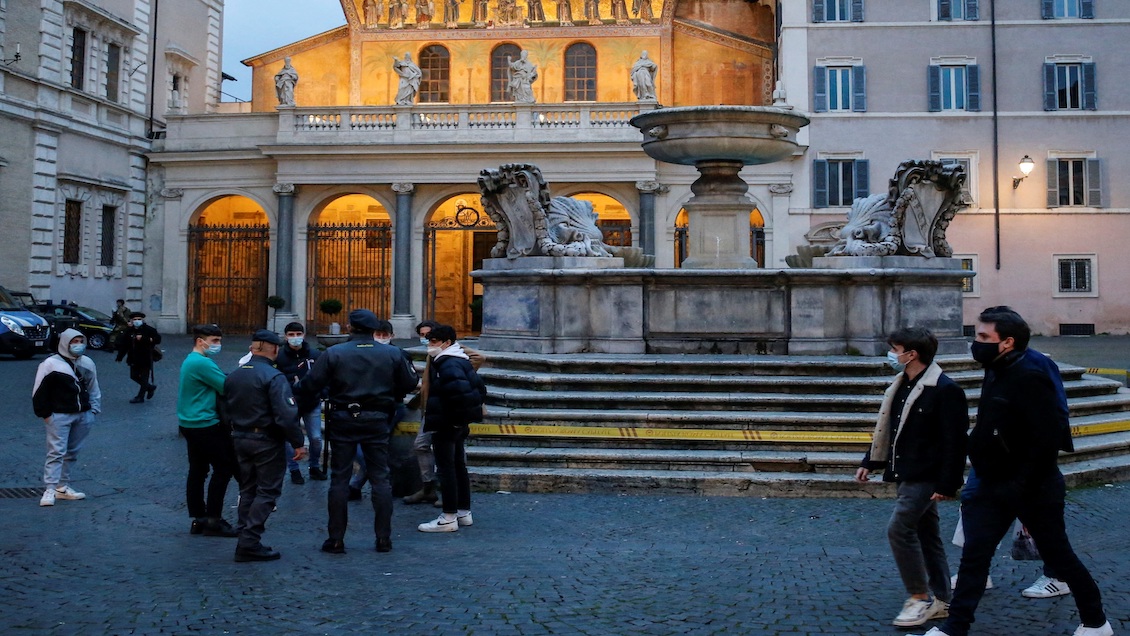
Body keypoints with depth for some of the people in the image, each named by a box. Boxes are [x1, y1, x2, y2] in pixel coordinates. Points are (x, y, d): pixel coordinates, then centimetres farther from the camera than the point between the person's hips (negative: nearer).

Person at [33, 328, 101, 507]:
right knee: (56, 452, -11)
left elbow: (93, 389, 18)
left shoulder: (87, 363, 10)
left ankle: (63, 487, 18)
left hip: (83, 415, 6)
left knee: (72, 452, 9)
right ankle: (49, 490, -10)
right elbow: (39, 392, -6)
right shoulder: (51, 364, -7)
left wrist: (93, 409, 10)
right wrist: (45, 414, -7)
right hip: (59, 416, -5)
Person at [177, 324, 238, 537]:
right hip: (206, 426, -10)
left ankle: (198, 519, 18)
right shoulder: (202, 363, -18)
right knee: (223, 469, -4)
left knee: (197, 471, 12)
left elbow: (220, 386, 13)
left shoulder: (189, 361, 15)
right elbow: (227, 388, -19)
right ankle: (213, 521, -1)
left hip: (190, 424, 10)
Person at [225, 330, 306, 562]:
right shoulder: (274, 377, -18)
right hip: (267, 442, -7)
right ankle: (249, 542, -5)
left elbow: (226, 411, 14)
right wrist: (298, 443, -17)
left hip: (240, 439, 7)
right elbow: (286, 415, -24)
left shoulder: (232, 376, 7)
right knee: (267, 491, 0)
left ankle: (246, 541, 20)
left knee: (247, 490, 17)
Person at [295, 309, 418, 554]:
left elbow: (310, 385, -8)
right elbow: (407, 385, 5)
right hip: (377, 421, 2)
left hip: (343, 420, -1)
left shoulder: (334, 353, -8)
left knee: (339, 479, 6)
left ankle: (336, 540, 8)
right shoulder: (392, 354, -1)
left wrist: (293, 391, 13)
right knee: (380, 478, 7)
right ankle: (383, 538, 8)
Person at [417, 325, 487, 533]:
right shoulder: (461, 361, 14)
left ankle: (449, 518, -1)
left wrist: (455, 415, -19)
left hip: (445, 425, -11)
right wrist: (469, 412, 17)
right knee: (459, 466, 16)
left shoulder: (448, 364, -18)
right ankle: (464, 512, 24)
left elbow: (460, 391, -31)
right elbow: (479, 387, 19)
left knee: (446, 469, -5)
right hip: (459, 424, 11)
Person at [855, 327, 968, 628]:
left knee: (899, 528, -15)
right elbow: (886, 427, 17)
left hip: (926, 476, -9)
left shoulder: (945, 390, -17)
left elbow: (954, 441, -19)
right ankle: (939, 600, 22)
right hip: (907, 475, 9)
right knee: (926, 534, 13)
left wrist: (947, 484, -21)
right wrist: (870, 462, 15)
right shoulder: (901, 384, 10)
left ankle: (919, 597, -3)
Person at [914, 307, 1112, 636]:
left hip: (1033, 489, -8)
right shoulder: (995, 374, 6)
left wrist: (1022, 486, -24)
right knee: (974, 555, 3)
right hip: (995, 486, 8)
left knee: (1058, 556, 9)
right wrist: (983, 479, 12)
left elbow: (1049, 439, -26)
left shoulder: (1029, 378, -21)